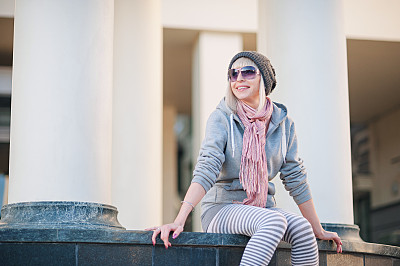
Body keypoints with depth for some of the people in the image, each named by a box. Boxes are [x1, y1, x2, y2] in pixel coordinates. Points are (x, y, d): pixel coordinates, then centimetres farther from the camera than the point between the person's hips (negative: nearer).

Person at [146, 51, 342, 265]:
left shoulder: (282, 122, 5)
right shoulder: (221, 118, -6)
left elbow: (295, 177, 10)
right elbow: (206, 168, -18)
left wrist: (319, 231, 12)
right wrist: (179, 221, -32)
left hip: (262, 206, 4)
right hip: (221, 208, -4)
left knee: (301, 228, -27)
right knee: (274, 221, -33)